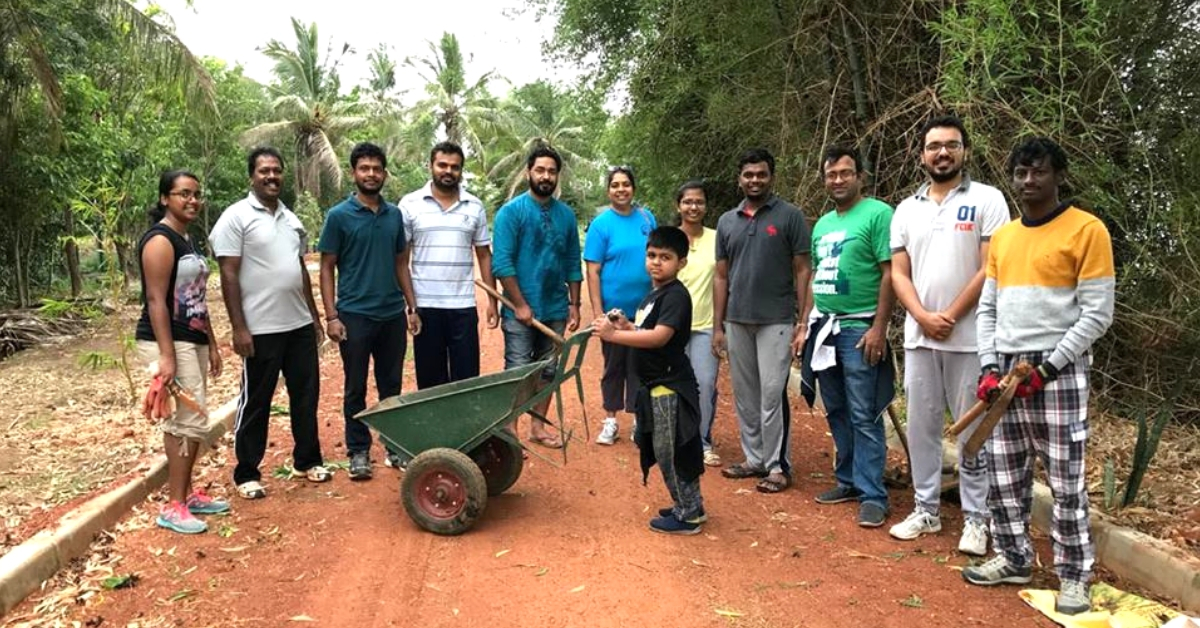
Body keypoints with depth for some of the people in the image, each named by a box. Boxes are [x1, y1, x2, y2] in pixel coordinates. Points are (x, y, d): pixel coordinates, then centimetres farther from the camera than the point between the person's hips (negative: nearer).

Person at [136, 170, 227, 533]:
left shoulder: (188, 240, 15)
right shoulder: (160, 241, -13)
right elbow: (156, 300, -19)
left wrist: (212, 345, 18)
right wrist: (167, 356, -25)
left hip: (192, 341, 9)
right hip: (168, 343, -9)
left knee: (184, 421, 14)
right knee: (190, 421, -9)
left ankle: (186, 494, 24)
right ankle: (174, 507, -1)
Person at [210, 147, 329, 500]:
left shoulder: (291, 218, 13)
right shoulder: (237, 217, -8)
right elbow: (229, 275, -12)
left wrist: (313, 315, 17)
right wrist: (239, 328, -17)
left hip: (300, 325, 7)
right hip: (261, 329, -6)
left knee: (306, 395, 13)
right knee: (255, 402, 4)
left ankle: (307, 461, 28)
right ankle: (247, 474, 16)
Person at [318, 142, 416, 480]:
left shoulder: (394, 215, 8)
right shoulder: (338, 216, -4)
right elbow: (327, 268, -3)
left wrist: (411, 307, 8)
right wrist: (331, 316, -10)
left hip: (393, 315, 4)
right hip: (354, 315, -3)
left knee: (391, 385, 12)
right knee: (355, 388, 6)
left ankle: (394, 446, 23)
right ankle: (358, 451, 18)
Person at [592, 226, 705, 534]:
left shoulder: (676, 295, -18)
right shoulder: (654, 294, 13)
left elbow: (659, 337, -28)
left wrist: (613, 335, -30)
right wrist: (626, 326, 4)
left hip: (670, 387, -10)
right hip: (656, 385, 10)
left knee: (670, 451, -1)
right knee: (669, 450, 17)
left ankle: (687, 515, 12)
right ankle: (690, 506, 30)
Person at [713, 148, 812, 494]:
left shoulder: (790, 216, -2)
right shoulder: (727, 221, 11)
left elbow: (802, 271, -3)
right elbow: (721, 277, 12)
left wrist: (803, 322, -9)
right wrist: (717, 326, 8)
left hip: (776, 321, -5)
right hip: (737, 322, 5)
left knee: (772, 394, -4)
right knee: (744, 395, 11)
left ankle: (777, 465, 6)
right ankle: (754, 458, 22)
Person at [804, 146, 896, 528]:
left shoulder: (878, 214, -8)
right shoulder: (822, 224, 15)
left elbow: (890, 274, -13)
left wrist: (879, 328, -18)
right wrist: (805, 325, 14)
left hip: (859, 328, -8)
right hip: (824, 327, 8)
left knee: (864, 417, -4)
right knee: (836, 413, 14)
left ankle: (872, 495, 4)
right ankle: (848, 481, 25)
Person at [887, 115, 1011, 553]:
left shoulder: (987, 200, -2)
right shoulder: (907, 210, 11)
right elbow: (899, 273, 7)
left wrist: (950, 317, -11)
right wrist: (923, 317, -8)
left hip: (970, 337, -4)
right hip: (918, 336, 4)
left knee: (973, 430, 2)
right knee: (921, 426, 10)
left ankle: (976, 518, 13)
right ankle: (926, 509, 22)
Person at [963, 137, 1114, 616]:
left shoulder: (1086, 230, -6)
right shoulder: (1001, 236, 13)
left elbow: (1097, 315, -9)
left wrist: (1046, 367, -14)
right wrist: (989, 367, 1)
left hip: (1058, 370, -5)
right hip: (1006, 368, 6)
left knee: (1065, 478, 0)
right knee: (1004, 473, 10)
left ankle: (1074, 575, 13)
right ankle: (1014, 559, 25)